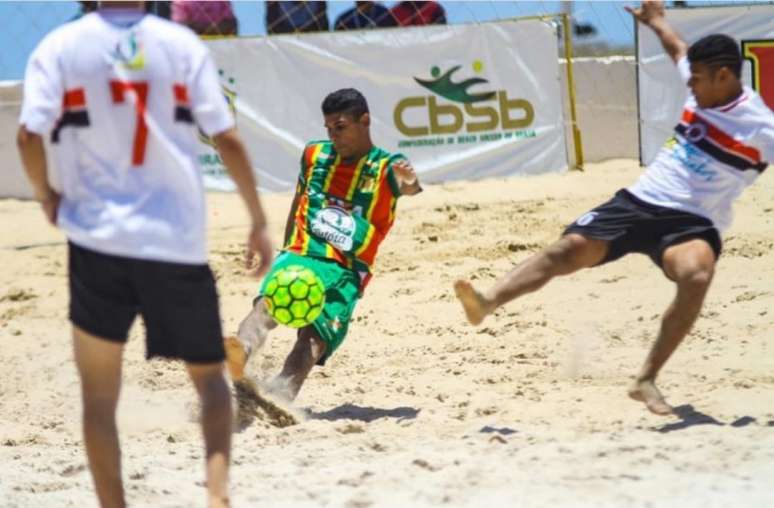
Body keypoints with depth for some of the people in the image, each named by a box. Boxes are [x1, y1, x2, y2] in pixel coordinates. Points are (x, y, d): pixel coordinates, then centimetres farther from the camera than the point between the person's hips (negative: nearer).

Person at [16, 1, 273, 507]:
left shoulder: (61, 46, -2)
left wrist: (47, 198, 8)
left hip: (98, 237, -1)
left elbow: (29, 134, -11)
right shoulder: (182, 44, -1)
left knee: (99, 395, 11)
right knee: (209, 376, 15)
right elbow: (228, 139, -3)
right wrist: (259, 223, 5)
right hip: (178, 242, 1)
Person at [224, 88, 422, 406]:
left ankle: (277, 398, -46)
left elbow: (406, 187, -19)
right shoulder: (315, 155, 16)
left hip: (346, 272, -2)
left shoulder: (386, 167, 4)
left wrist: (409, 183, -43)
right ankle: (239, 351, -57)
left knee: (315, 337, -25)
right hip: (301, 257, 2)